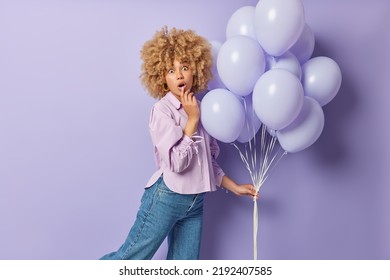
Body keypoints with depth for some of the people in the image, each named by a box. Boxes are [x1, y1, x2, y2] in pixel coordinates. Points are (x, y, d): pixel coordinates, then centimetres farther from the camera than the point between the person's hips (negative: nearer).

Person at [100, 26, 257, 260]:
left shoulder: (200, 110, 8)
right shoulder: (162, 110, -12)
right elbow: (176, 162, -23)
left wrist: (235, 187, 12)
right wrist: (192, 120, -16)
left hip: (195, 203, 7)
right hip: (166, 198, -6)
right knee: (131, 259, 4)